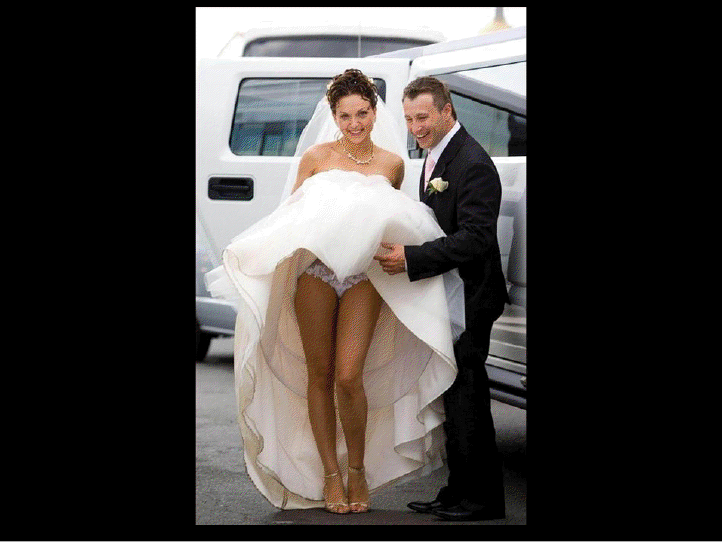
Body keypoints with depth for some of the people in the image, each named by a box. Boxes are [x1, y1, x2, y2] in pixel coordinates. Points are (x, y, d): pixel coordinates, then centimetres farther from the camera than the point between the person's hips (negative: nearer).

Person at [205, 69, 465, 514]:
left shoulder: (392, 163, 7)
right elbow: (290, 211, 9)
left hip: (366, 274, 0)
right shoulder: (316, 156, 3)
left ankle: (358, 470, 8)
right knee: (319, 375, 4)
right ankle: (330, 475, 15)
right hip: (316, 269, 0)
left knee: (349, 375, -12)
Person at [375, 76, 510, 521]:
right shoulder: (437, 157, 13)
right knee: (454, 396, 14)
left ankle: (482, 499, 4)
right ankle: (459, 493, 23)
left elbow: (475, 238, -26)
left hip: (469, 299, -10)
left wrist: (412, 259, -30)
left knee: (466, 397, -6)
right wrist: (403, 245, 6)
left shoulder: (473, 165, -18)